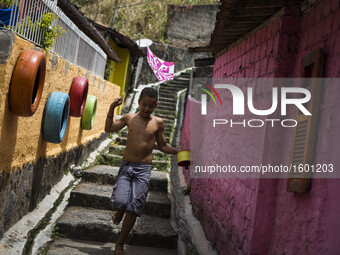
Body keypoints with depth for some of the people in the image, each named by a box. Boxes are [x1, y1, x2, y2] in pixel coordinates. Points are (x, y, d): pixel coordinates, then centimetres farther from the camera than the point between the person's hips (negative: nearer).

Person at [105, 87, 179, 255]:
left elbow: (162, 146, 15)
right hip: (126, 166, 0)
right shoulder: (129, 118, 6)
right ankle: (119, 211, 23)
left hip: (144, 169, 0)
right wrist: (112, 108, -6)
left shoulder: (158, 123, 5)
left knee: (133, 208, -5)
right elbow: (109, 128, 5)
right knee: (120, 201, -18)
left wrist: (177, 151, -1)